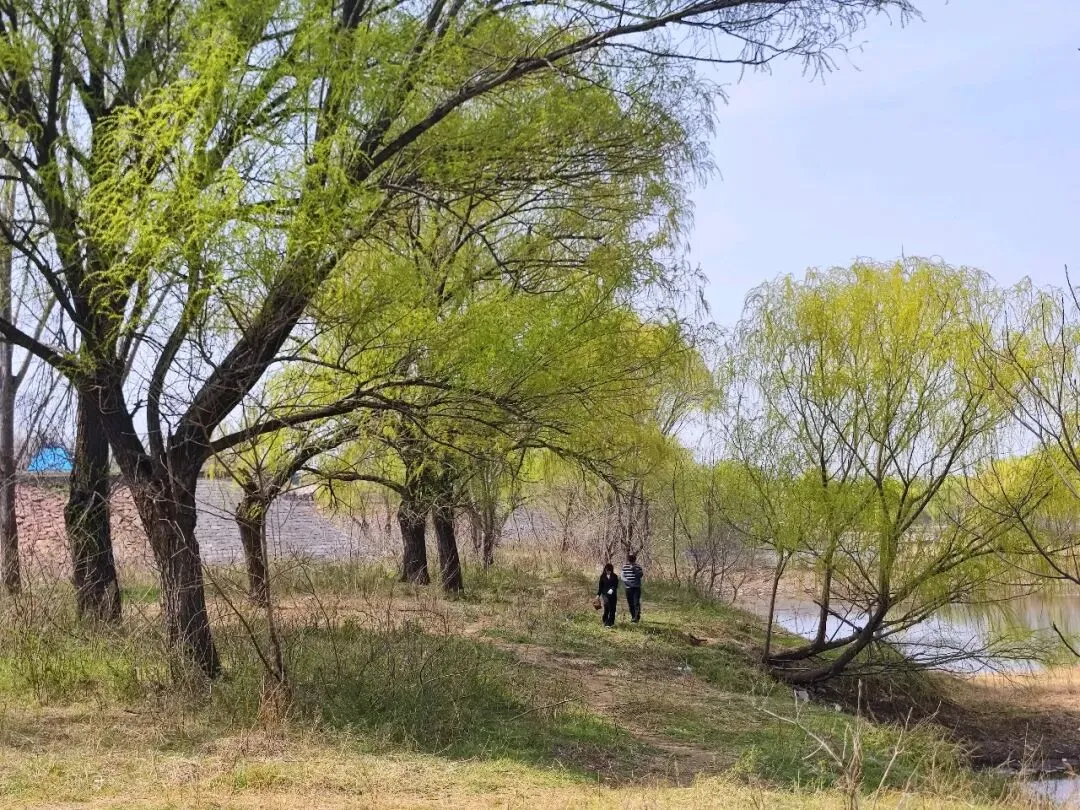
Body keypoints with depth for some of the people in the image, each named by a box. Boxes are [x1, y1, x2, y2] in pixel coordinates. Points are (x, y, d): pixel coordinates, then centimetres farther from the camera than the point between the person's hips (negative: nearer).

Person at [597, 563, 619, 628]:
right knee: (606, 608, -12)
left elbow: (616, 585, -3)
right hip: (605, 595, -1)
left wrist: (612, 589, -22)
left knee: (612, 609, 3)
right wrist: (598, 594, 5)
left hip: (613, 595, 1)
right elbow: (600, 586, 7)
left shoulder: (614, 576, 3)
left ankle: (611, 622, 14)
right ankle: (606, 622, -3)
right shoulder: (603, 576, 4)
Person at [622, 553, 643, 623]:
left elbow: (640, 575, -13)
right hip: (628, 588, 3)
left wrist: (634, 569, -22)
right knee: (630, 604, 7)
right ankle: (633, 616, 20)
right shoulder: (624, 567, 4)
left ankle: (637, 617, -16)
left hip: (637, 588, -3)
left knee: (636, 603, -13)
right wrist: (627, 582, -15)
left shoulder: (638, 567, -1)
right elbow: (623, 576, 2)